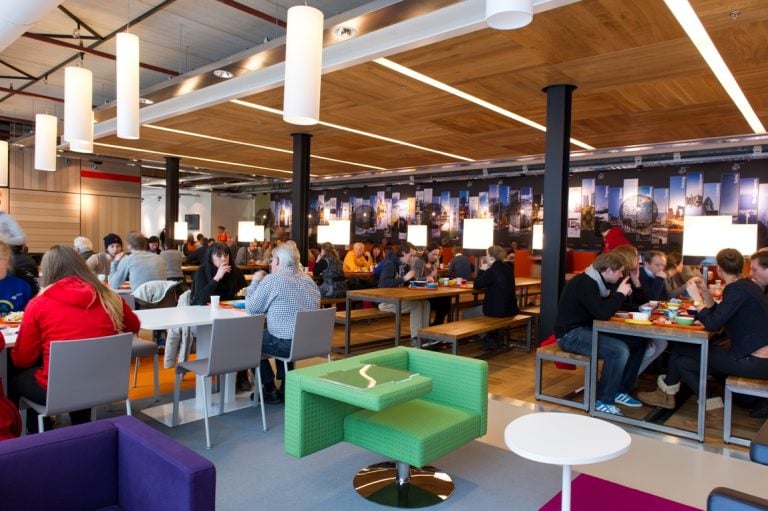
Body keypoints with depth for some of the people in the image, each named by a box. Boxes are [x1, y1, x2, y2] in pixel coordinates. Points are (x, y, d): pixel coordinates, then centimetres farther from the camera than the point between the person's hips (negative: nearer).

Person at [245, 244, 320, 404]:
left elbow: (251, 308, 0)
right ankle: (286, 386, 31)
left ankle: (270, 391, 22)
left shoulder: (272, 279, -9)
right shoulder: (308, 279, 12)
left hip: (287, 344, -7)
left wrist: (256, 281, 13)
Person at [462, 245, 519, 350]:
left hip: (498, 310, -9)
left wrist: (482, 270, 0)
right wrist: (486, 272, 11)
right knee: (478, 308, 35)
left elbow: (476, 285, -10)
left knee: (465, 315, 11)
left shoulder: (492, 270, -20)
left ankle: (488, 340, 15)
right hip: (510, 309, 9)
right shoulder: (508, 268, 6)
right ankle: (492, 338, 34)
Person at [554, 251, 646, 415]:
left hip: (587, 329, 10)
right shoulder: (584, 284, -21)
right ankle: (603, 400, -11)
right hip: (571, 334, -10)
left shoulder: (597, 281, 9)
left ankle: (620, 390, 14)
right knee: (620, 350, -27)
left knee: (637, 342, 2)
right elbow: (603, 313, -30)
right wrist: (620, 293, -15)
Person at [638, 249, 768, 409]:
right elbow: (718, 315, 15)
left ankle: (667, 393, 19)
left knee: (680, 348, -1)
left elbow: (712, 324, -23)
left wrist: (697, 298, -12)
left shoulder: (737, 290, -18)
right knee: (683, 360, 10)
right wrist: (705, 291, 7)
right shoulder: (745, 285, 11)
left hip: (754, 362, -9)